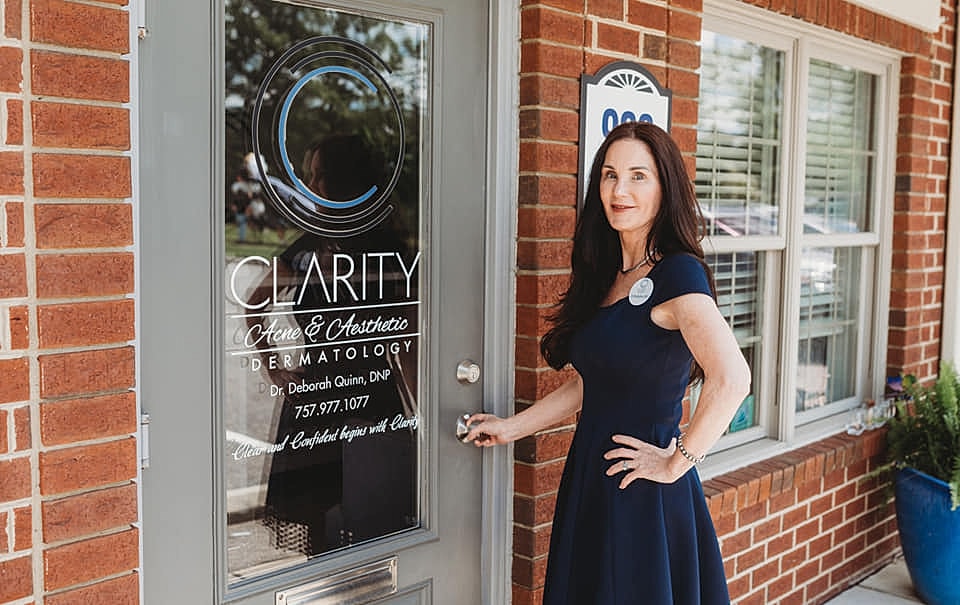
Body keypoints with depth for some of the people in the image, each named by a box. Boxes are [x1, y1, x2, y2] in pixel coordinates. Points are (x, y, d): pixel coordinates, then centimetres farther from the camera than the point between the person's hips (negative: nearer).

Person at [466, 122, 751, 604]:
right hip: (590, 483, 8)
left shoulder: (676, 274, -16)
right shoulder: (606, 278, 10)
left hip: (644, 493, -8)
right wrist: (511, 428, 18)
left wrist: (676, 463, -19)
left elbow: (730, 379, -28)